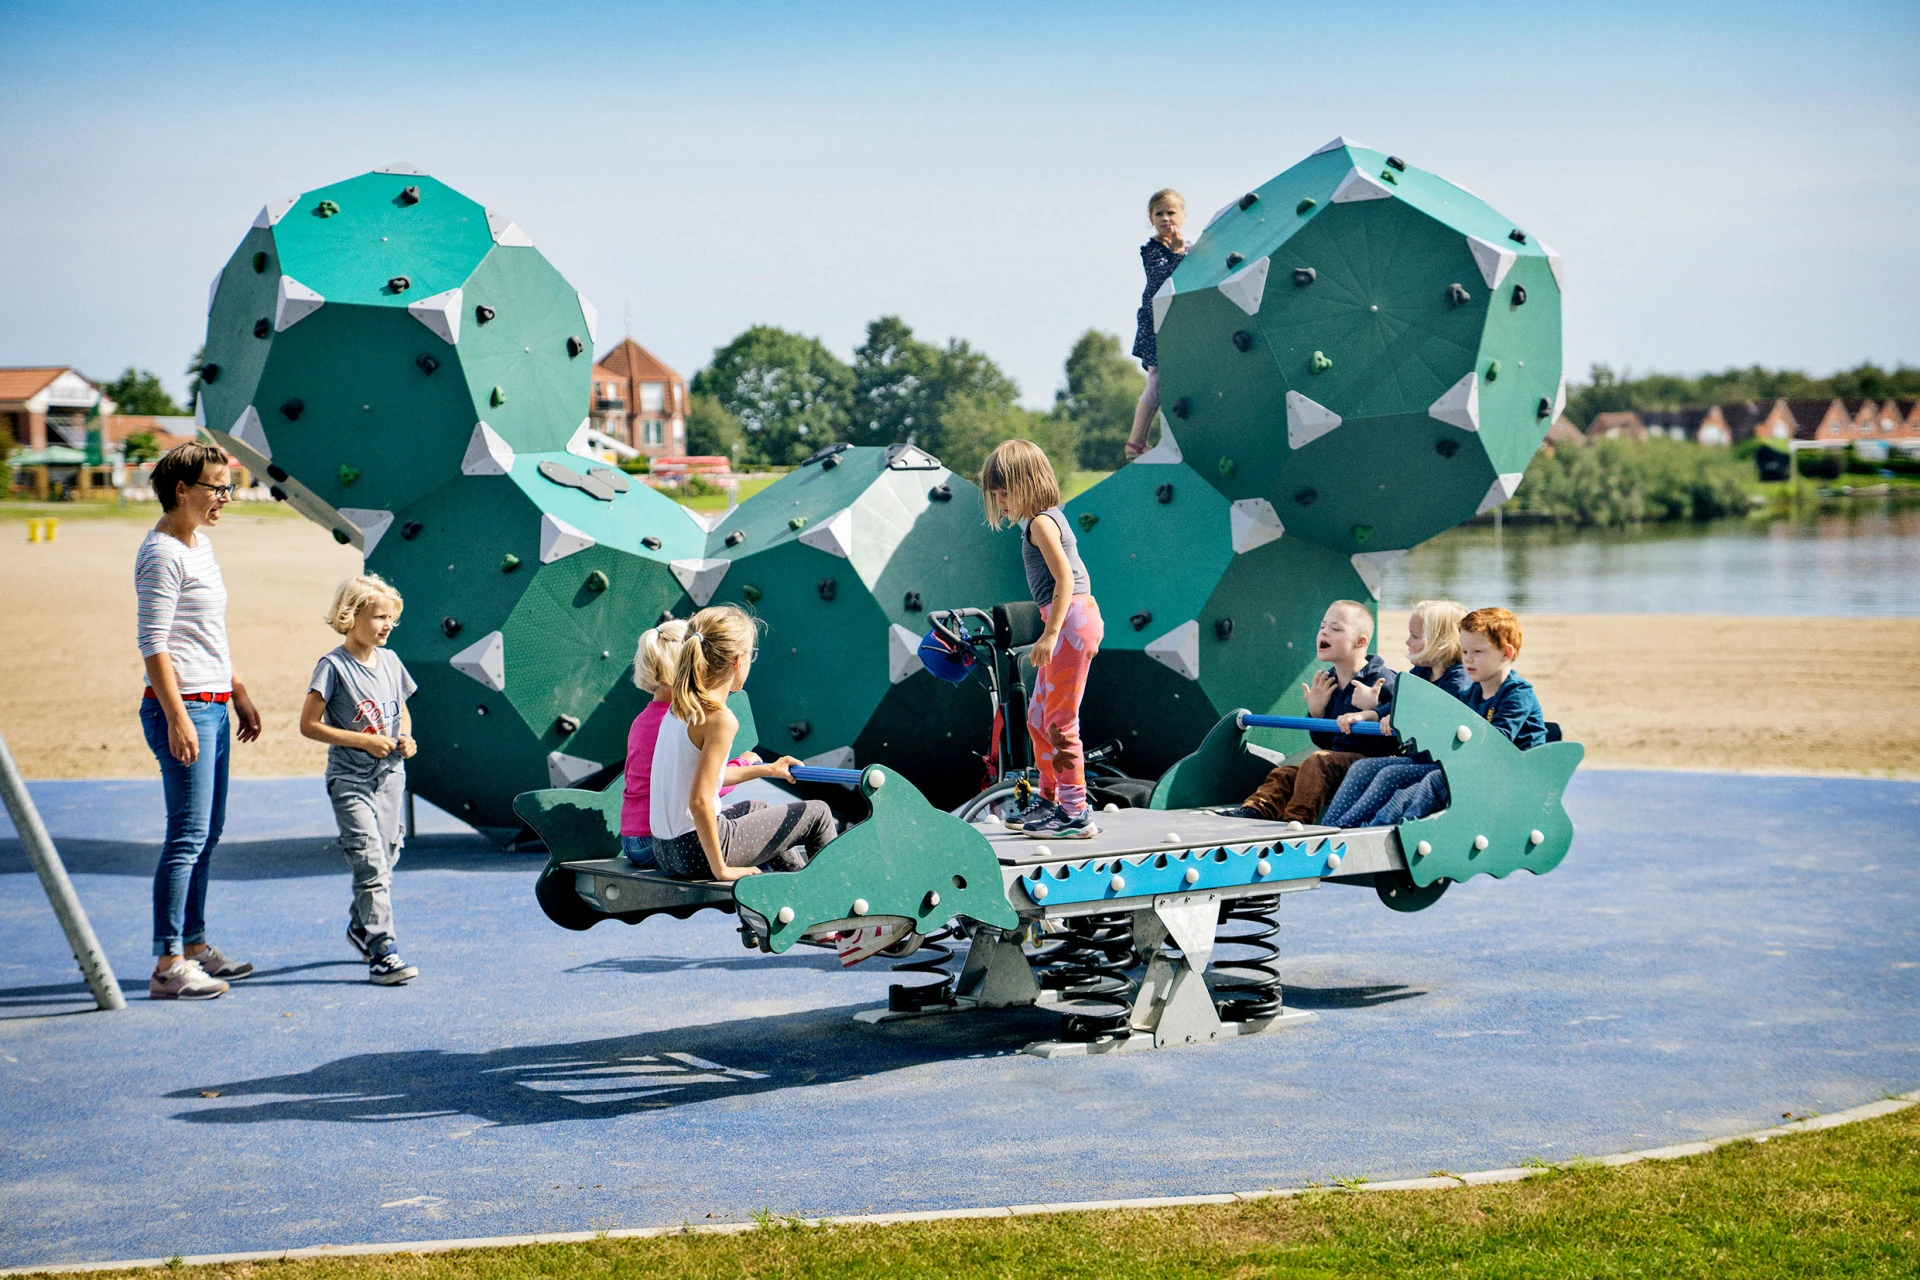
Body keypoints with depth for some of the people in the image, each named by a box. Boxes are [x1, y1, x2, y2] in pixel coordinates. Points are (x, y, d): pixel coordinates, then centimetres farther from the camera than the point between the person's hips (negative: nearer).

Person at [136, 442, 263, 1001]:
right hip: (182, 707, -10)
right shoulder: (162, 554, -14)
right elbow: (154, 644, -19)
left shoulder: (201, 544, 15)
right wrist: (177, 719, -23)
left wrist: (240, 695, 25)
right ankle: (168, 966, -8)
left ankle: (194, 946, 23)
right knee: (188, 836, -10)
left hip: (213, 707, 10)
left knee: (207, 833, 14)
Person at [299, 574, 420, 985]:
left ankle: (360, 925, 37)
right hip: (350, 780, -6)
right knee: (370, 864, -13)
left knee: (384, 859, 14)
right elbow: (309, 725, -12)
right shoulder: (333, 666, -11)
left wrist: (405, 738, 0)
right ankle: (382, 952, -15)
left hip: (390, 775, 6)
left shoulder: (390, 661, 8)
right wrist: (363, 740, -17)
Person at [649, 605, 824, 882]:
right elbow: (699, 801, -27)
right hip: (697, 854, -9)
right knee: (817, 813, 7)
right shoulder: (720, 719, -21)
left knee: (757, 808, 37)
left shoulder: (678, 708, 6)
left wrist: (767, 770, 29)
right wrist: (720, 869, -20)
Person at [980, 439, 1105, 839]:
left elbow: (1065, 578, -21)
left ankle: (1076, 813, -7)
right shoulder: (1049, 519, 17)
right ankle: (1049, 799, 28)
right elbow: (1078, 575, 22)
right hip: (1069, 622, 11)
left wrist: (1050, 634, -26)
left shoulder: (1040, 523, -12)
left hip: (1071, 621, -11)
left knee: (1060, 721, -9)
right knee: (1038, 718, 18)